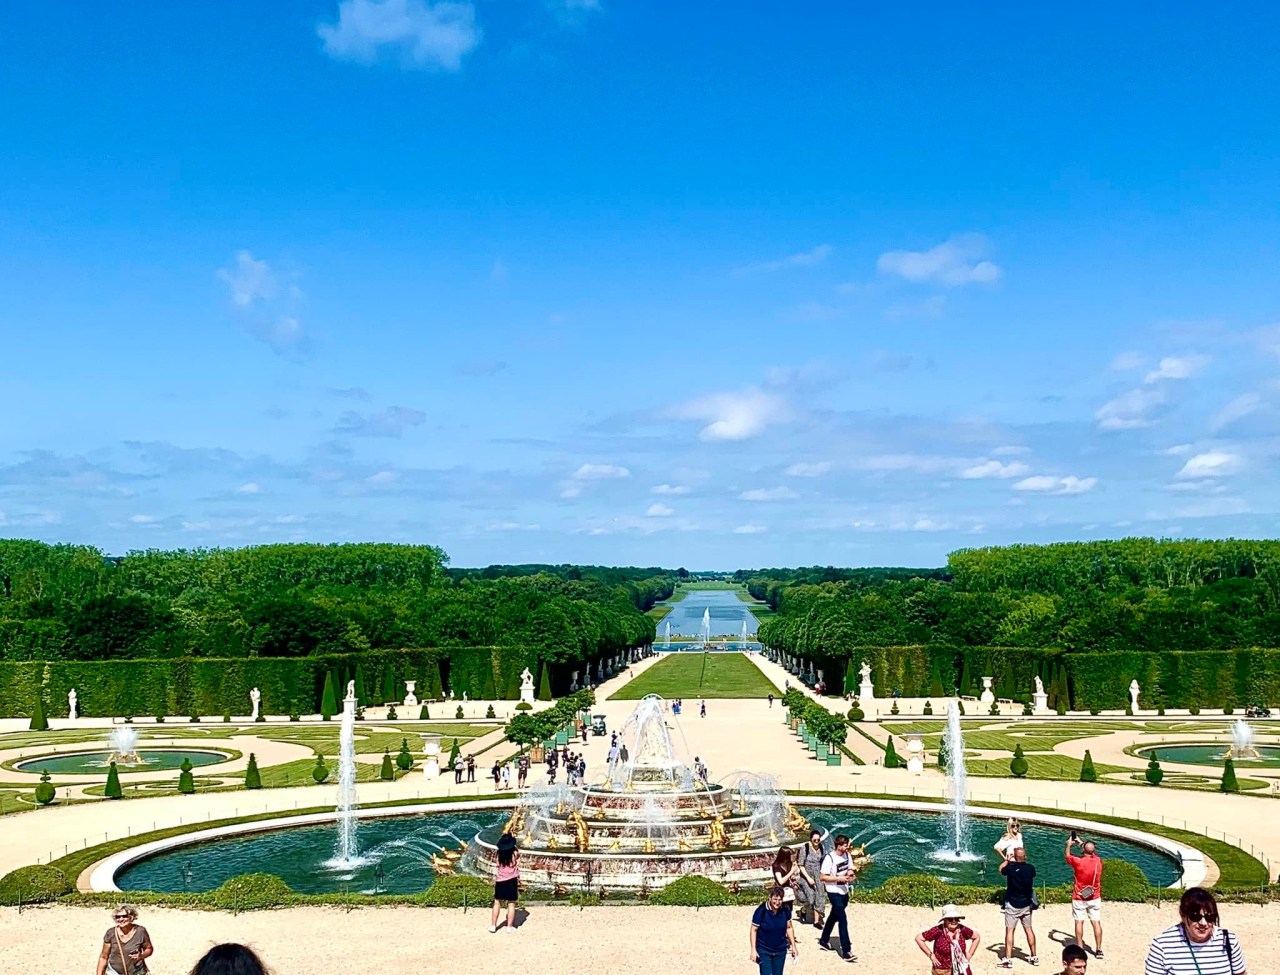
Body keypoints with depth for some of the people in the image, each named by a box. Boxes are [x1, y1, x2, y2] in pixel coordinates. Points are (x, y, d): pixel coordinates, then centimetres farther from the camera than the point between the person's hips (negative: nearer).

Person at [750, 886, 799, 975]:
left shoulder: (785, 910, -7)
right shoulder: (761, 910, -19)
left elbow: (789, 928, 7)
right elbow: (754, 930, -13)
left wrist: (793, 946, 8)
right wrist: (753, 950, -14)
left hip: (780, 950, 4)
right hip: (764, 951, -4)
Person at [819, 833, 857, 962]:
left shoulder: (847, 855, 2)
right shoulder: (829, 858, -21)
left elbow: (851, 869, 15)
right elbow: (822, 877, -20)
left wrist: (851, 873, -9)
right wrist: (839, 878, -25)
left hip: (844, 891, 8)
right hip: (834, 892, -8)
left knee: (834, 917, 21)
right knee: (843, 920, -13)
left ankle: (823, 941, 39)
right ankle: (846, 952, -12)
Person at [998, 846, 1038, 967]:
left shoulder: (1010, 868, -15)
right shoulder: (1030, 868, -7)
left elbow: (1000, 869, 8)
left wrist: (1006, 859, 21)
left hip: (1012, 905, -4)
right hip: (1026, 904, 4)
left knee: (1009, 930, -3)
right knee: (1028, 929, 15)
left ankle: (1008, 959, -9)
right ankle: (1034, 957, 22)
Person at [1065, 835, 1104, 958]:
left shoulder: (1078, 861, -18)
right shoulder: (1098, 861, -7)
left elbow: (1067, 857, 5)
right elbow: (1092, 853, 17)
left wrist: (1069, 845, 22)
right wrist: (1081, 843, 29)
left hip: (1079, 898, -3)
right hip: (1095, 898, 3)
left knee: (1079, 922, 3)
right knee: (1096, 922, 5)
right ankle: (1099, 950, 7)